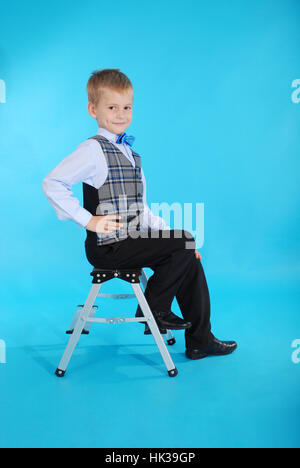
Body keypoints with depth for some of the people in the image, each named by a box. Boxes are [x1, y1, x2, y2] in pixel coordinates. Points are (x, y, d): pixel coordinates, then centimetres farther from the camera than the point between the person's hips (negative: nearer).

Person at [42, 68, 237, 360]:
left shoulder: (130, 154, 18)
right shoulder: (93, 150, -9)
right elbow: (52, 184, -19)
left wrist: (172, 237, 9)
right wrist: (88, 220, -21)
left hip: (132, 241, 8)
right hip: (108, 247, -8)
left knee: (190, 259, 4)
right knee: (185, 242, -16)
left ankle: (200, 341, 14)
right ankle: (155, 310, 2)